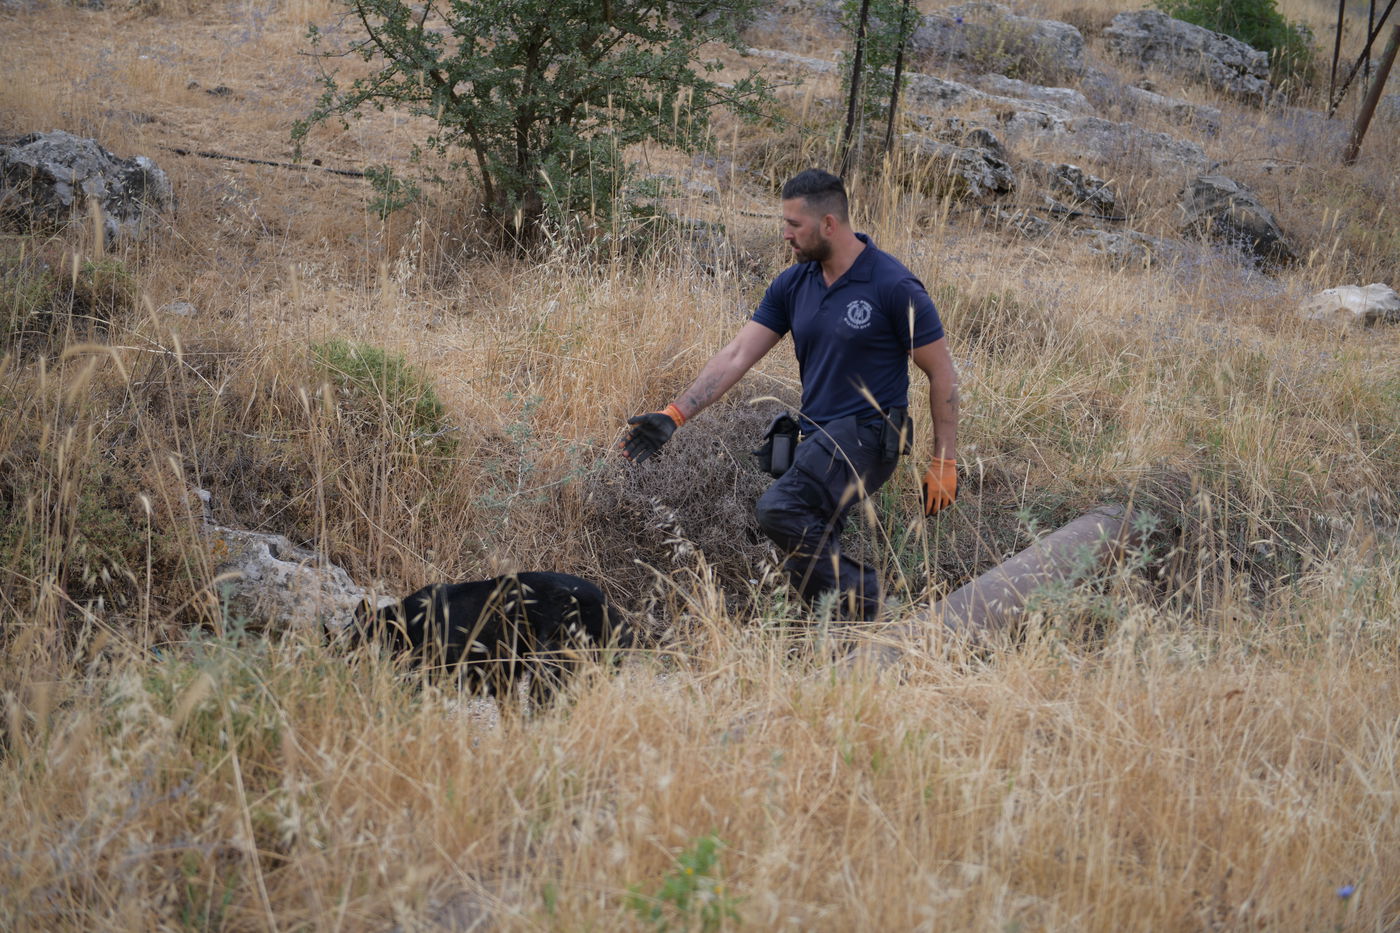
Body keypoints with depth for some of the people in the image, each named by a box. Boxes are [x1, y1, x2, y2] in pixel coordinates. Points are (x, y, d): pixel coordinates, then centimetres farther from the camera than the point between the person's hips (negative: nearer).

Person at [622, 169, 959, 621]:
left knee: (779, 509, -28)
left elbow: (942, 374, -7)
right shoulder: (793, 285, 6)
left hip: (867, 432, -8)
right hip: (817, 439, 8)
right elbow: (737, 355, 3)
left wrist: (944, 463, -9)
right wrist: (674, 415, -6)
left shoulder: (894, 286, -12)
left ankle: (864, 600, -15)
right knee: (806, 568, 8)